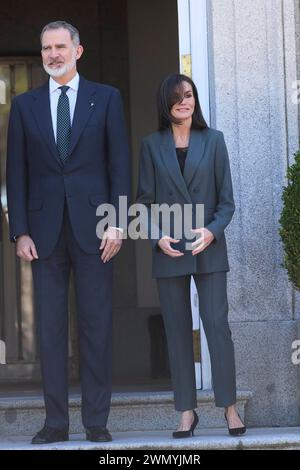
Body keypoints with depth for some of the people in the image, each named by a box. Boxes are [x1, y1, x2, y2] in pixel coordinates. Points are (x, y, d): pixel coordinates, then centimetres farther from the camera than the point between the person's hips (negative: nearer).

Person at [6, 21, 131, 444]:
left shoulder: (106, 99, 7)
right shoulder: (25, 105, 11)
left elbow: (119, 165, 3)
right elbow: (16, 172, 8)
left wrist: (117, 223, -6)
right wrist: (20, 231, -1)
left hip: (92, 228, -1)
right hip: (45, 230, 2)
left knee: (96, 325, 1)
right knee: (50, 327, 3)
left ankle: (97, 420, 6)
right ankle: (56, 421, 8)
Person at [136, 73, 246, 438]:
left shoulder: (213, 140, 6)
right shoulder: (152, 145, 6)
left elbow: (226, 200, 4)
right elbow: (144, 200, 6)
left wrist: (212, 231, -12)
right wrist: (158, 237, -9)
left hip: (209, 248, -1)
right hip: (169, 250, 1)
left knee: (217, 324, -7)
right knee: (178, 330, 2)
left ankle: (230, 408, -1)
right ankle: (186, 412, 7)